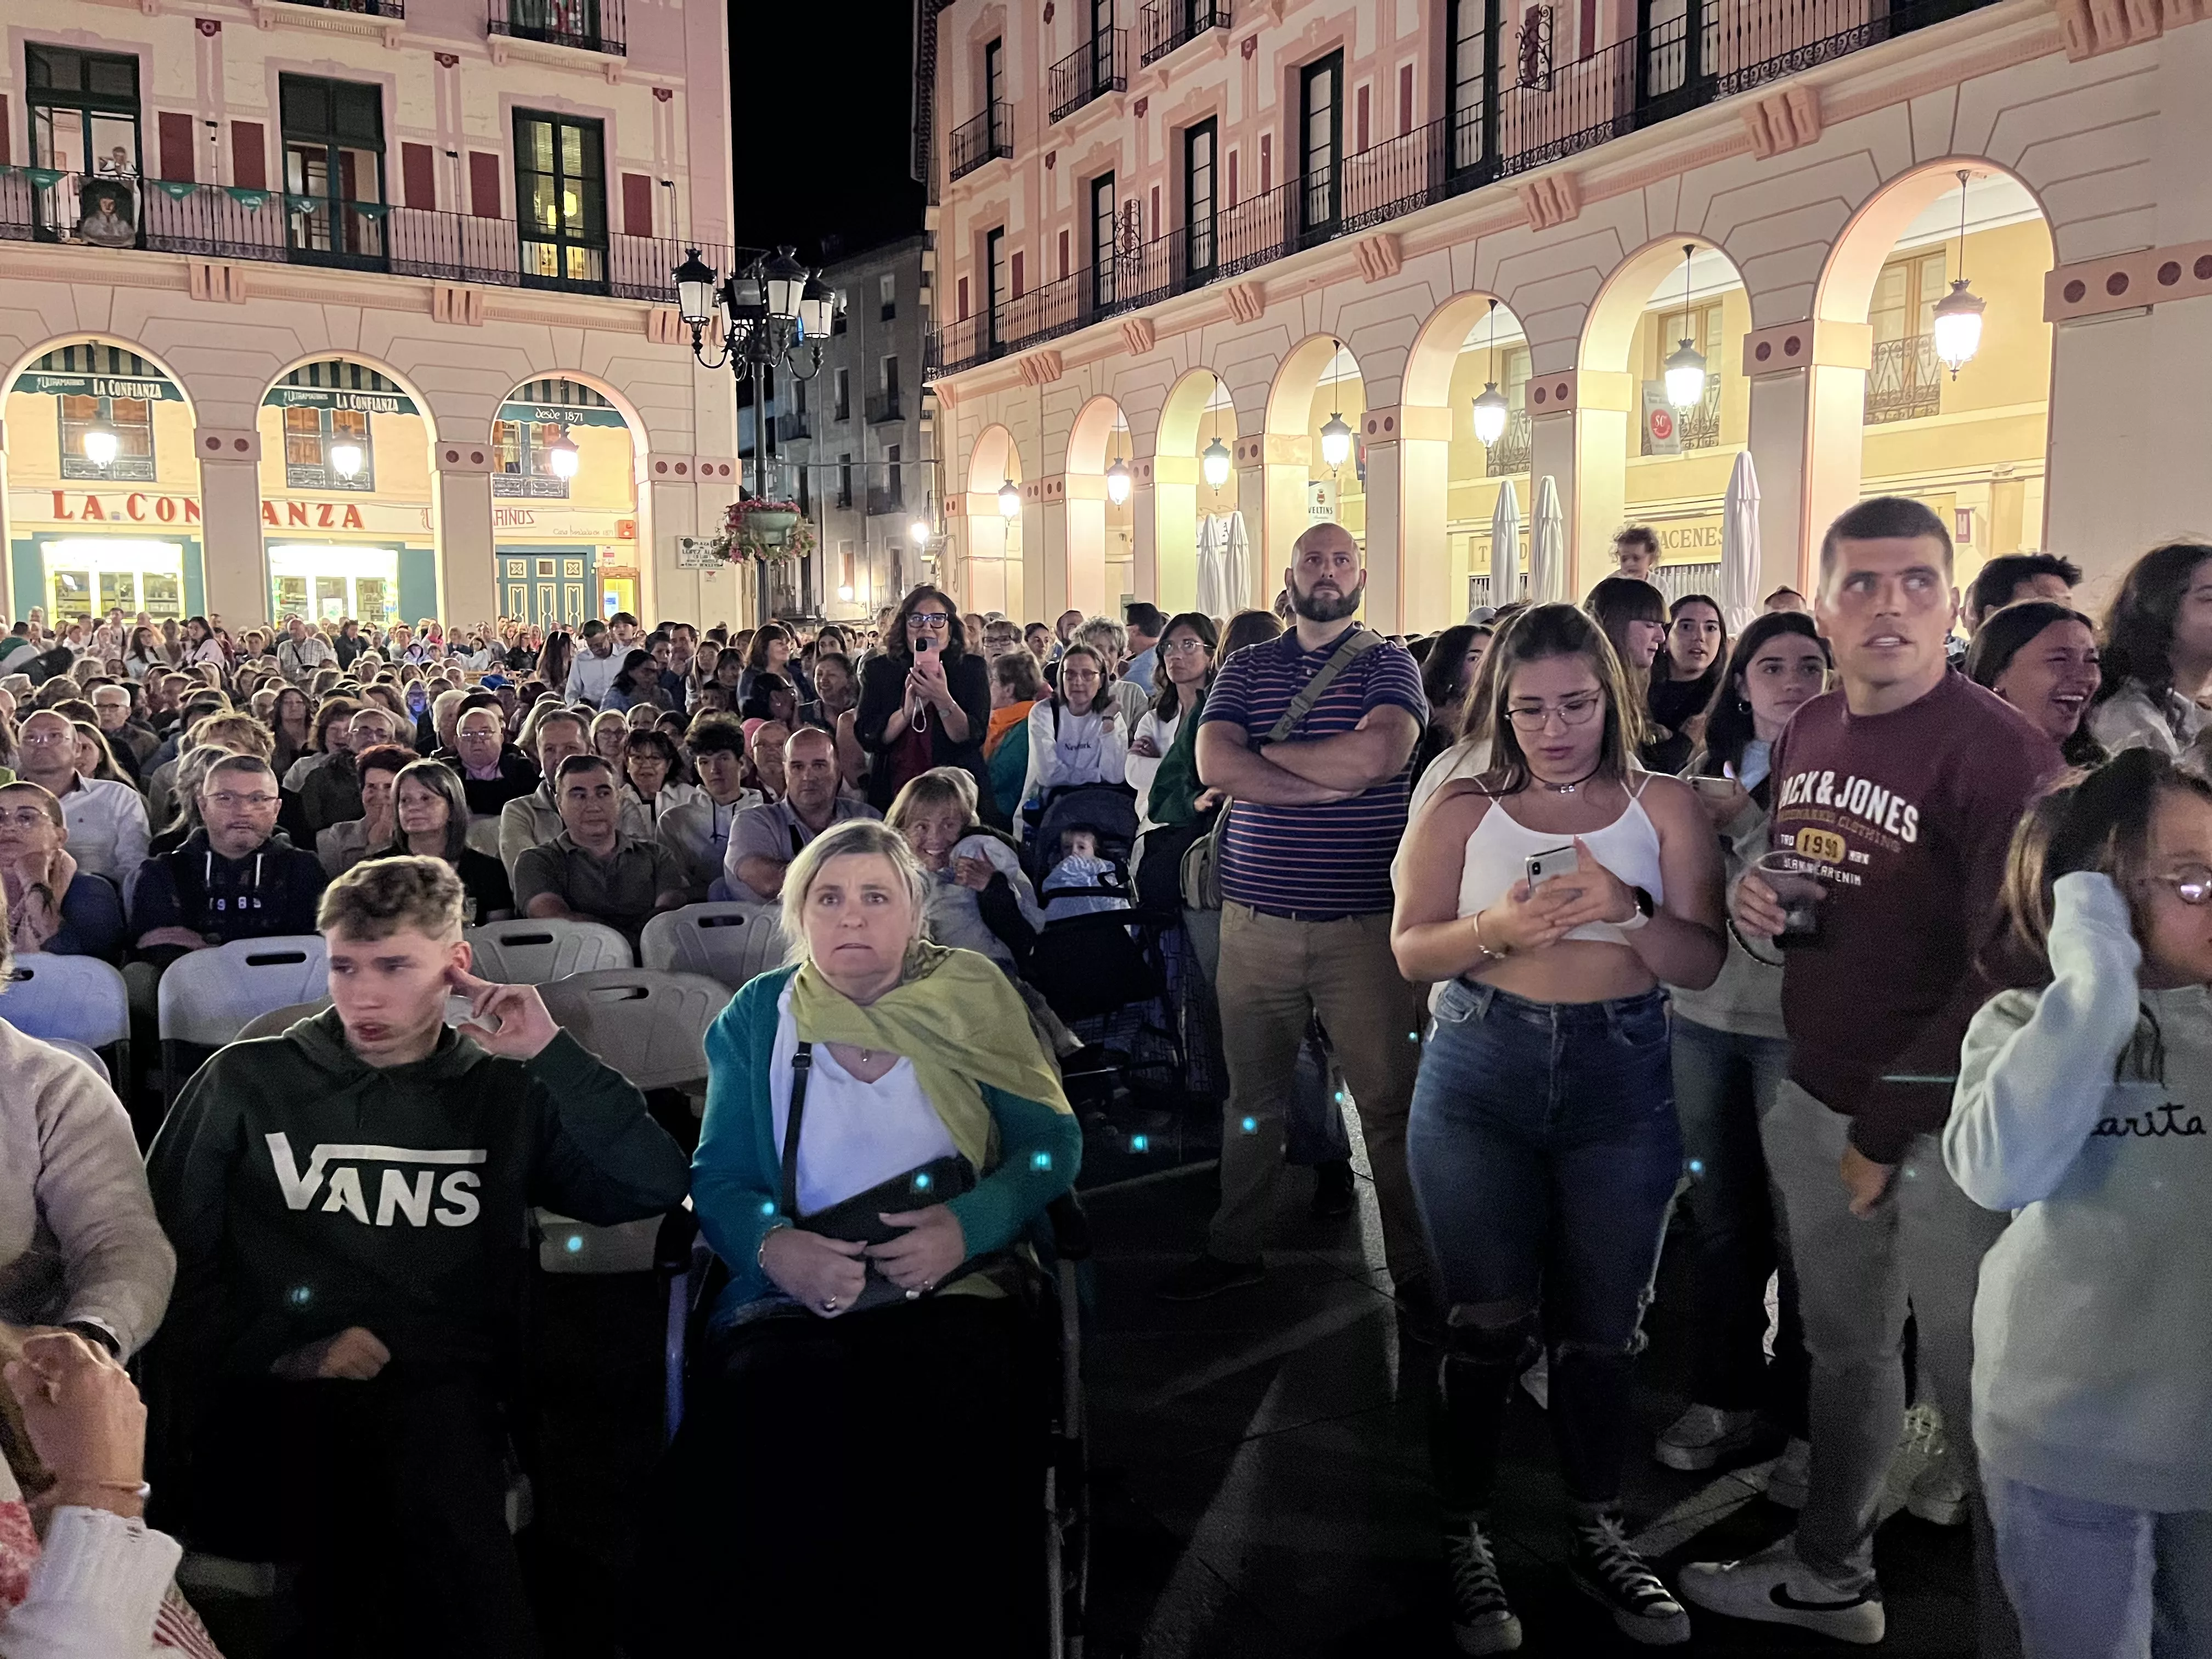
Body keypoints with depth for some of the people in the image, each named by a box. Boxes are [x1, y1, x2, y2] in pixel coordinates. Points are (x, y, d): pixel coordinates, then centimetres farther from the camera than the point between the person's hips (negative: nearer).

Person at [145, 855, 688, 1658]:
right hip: (264, 1413, 0)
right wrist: (284, 1353, -7)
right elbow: (161, 1256, 7)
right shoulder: (247, 1080, 13)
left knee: (434, 1429, -31)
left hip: (444, 1404, 1)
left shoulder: (507, 1095, 13)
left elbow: (656, 1187, 1)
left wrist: (551, 1053, -2)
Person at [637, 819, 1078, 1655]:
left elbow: (1053, 1142, 3)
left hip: (949, 1287, 0)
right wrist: (775, 1248, -17)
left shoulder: (973, 999, 7)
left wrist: (969, 1225, -15)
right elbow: (717, 1177, 5)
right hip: (791, 1298, 1)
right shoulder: (757, 1017, 9)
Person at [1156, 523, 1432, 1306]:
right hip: (1256, 918, 3)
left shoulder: (1388, 663, 4)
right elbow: (1215, 764, -6)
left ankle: (1416, 1262, 16)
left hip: (1362, 923, -2)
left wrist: (1267, 751, -6)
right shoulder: (1246, 668, 11)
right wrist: (1337, 780, -12)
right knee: (1249, 1094, 13)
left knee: (1389, 1100, 2)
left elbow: (1381, 753, -16)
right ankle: (1235, 1247, 28)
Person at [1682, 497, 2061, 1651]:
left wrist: (1884, 1129, -16)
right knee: (1844, 1349, 21)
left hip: (1945, 1124, -7)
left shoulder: (2000, 752, -16)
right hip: (1814, 1098, 7)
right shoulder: (1804, 735, 7)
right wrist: (1754, 902, -3)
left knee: (1975, 1388, 4)